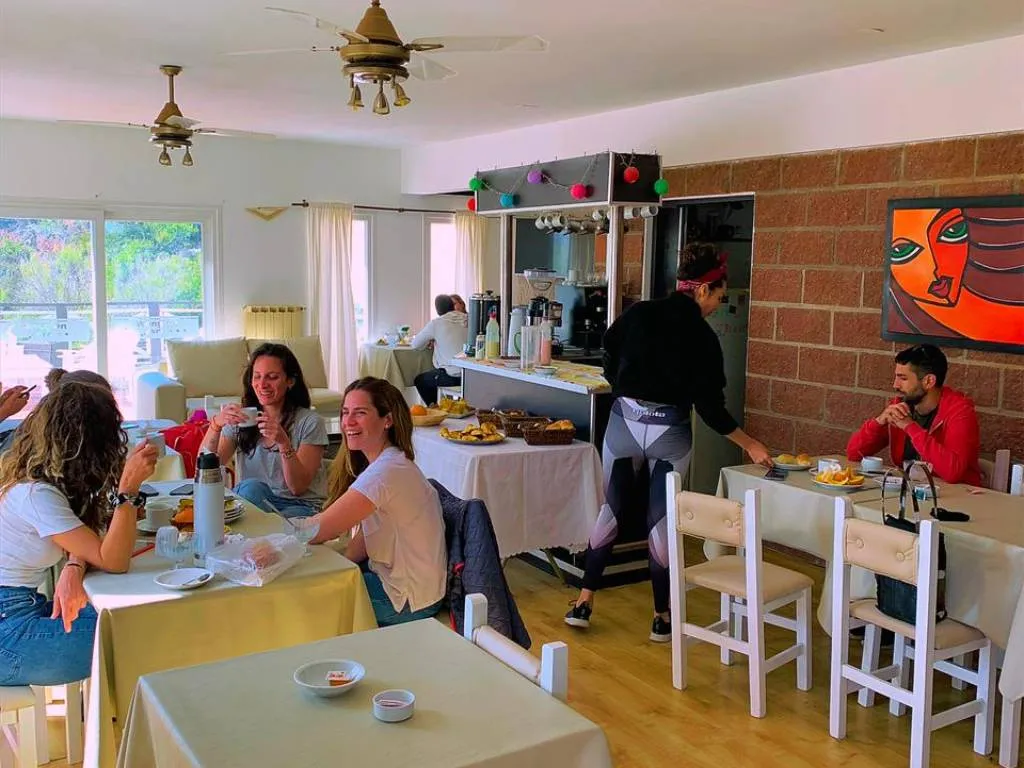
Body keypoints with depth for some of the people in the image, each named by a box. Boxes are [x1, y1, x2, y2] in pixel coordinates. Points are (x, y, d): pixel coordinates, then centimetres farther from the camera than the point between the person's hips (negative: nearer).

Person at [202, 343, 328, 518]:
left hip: (301, 507, -3)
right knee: (252, 486, -30)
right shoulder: (242, 419, 6)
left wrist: (283, 442, -27)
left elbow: (298, 487, -12)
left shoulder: (310, 422, -5)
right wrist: (215, 425, -22)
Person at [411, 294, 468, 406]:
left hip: (452, 376, -6)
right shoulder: (468, 320, 5)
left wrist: (430, 339, 24)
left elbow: (415, 344, 4)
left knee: (419, 380, 22)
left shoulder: (435, 323, -6)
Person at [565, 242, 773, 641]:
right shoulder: (702, 337, -8)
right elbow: (710, 406, -7)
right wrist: (749, 444, 3)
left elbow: (610, 366, 6)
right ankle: (662, 616, 17)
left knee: (611, 511, 15)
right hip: (670, 433, -2)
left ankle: (584, 602, 16)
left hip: (624, 424, 2)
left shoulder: (638, 314, -2)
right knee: (661, 522, 8)